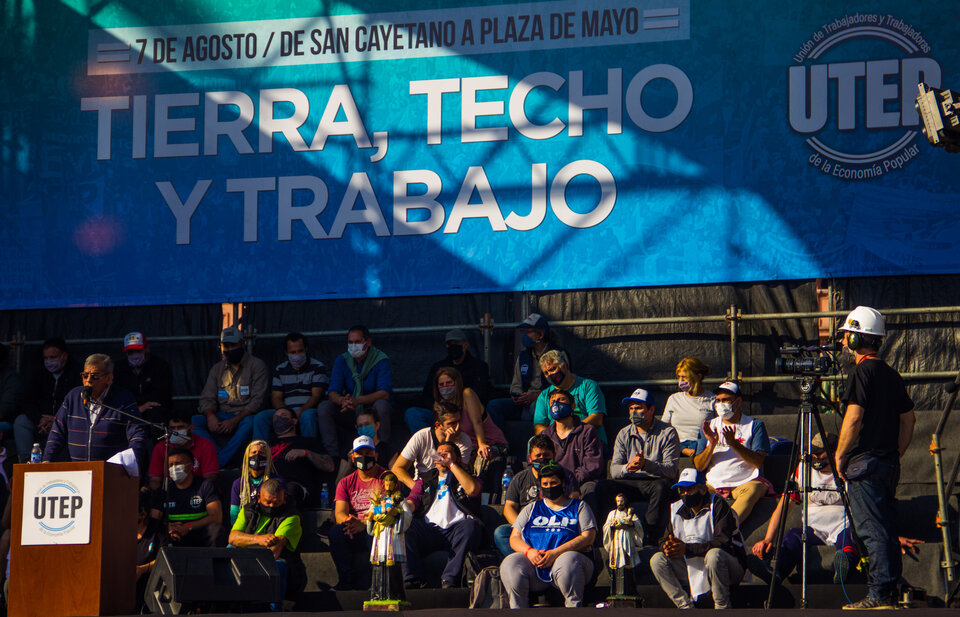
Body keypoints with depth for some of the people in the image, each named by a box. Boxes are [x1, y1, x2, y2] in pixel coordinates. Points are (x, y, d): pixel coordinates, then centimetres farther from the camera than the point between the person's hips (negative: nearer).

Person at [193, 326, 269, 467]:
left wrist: (235, 420, -20)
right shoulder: (217, 369, 17)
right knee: (194, 421, -23)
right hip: (222, 417, 4)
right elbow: (207, 399, 11)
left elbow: (257, 400, -7)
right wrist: (210, 416, -14)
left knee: (249, 422, -40)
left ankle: (217, 463, -43)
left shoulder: (256, 365, 2)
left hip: (244, 416, -4)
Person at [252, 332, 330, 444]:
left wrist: (300, 412, -23)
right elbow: (276, 398, 10)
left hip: (308, 410, -3)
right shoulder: (280, 370, 17)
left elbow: (316, 396, -5)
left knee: (308, 416, -40)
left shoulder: (318, 367, 6)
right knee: (261, 417, -23)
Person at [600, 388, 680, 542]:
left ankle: (650, 538, -38)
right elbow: (614, 470, 3)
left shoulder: (668, 433, -1)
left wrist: (646, 464, -29)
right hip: (630, 483, 3)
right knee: (605, 487, -26)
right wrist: (628, 467, -22)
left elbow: (671, 470, -12)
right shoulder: (624, 434, 12)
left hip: (657, 481, -3)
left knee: (661, 487, -39)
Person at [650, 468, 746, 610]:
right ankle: (685, 607, -18)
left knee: (714, 555, -38)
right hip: (692, 570, 6)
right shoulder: (676, 509, 8)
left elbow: (723, 542, -22)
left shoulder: (718, 505, -12)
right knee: (657, 560, -11)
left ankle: (722, 607, -22)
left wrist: (687, 548, -28)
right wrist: (667, 547, -22)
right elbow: (665, 539, 5)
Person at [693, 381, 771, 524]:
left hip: (745, 482, -3)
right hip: (713, 484, 3)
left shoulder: (755, 425, 9)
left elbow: (758, 462, -3)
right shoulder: (710, 426, 18)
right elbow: (699, 466, 11)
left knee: (752, 490, -37)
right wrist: (712, 444, -6)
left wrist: (734, 443, -14)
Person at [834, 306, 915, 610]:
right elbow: (908, 419, 17)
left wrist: (840, 455, -7)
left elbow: (854, 416, -17)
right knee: (887, 528, 11)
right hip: (889, 464, 8)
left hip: (865, 462, -8)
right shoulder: (892, 374, 15)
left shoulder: (862, 371, -10)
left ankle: (880, 596, -12)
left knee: (873, 530, -9)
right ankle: (890, 593, 12)